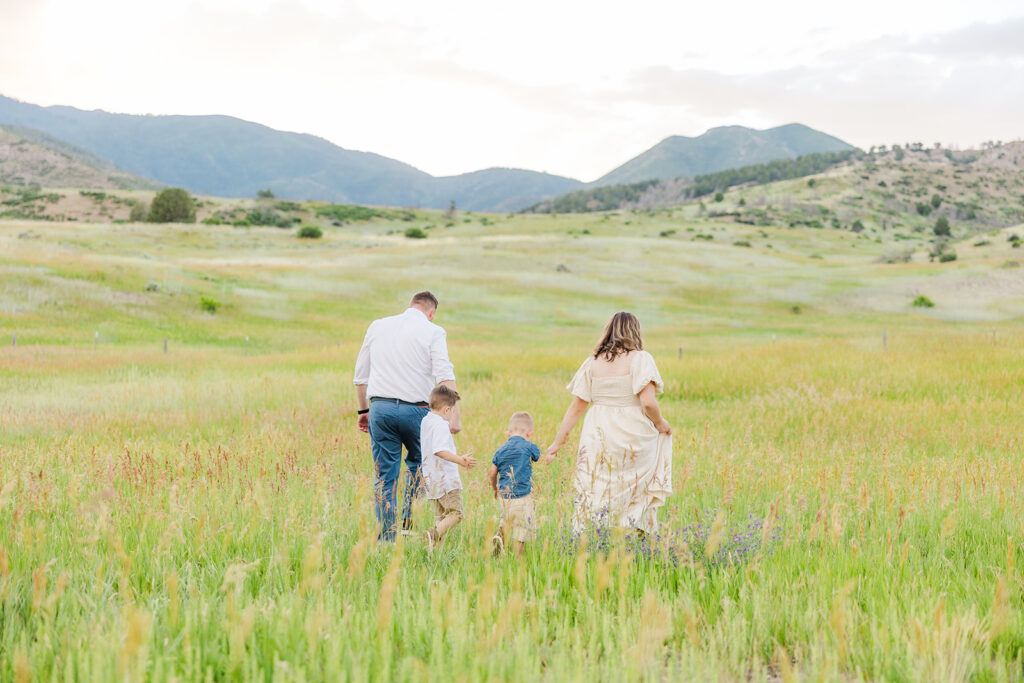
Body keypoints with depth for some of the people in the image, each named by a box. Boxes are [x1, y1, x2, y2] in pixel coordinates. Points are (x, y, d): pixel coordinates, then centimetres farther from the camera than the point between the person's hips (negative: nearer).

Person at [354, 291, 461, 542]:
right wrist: (453, 415, -14)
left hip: (380, 407, 3)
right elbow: (445, 377, -12)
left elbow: (360, 375, 16)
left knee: (385, 477, 7)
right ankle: (409, 521, 12)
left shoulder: (377, 326, 14)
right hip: (414, 410, -2)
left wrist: (364, 411, 24)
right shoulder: (433, 332, 1)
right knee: (418, 464, 22)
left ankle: (386, 538, 6)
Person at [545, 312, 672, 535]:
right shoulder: (640, 359, -5)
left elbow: (576, 407, 5)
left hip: (598, 438, 3)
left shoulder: (593, 363, 6)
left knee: (594, 494, 10)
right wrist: (659, 423, 3)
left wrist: (558, 441, 11)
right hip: (633, 438, -3)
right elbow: (648, 402, -16)